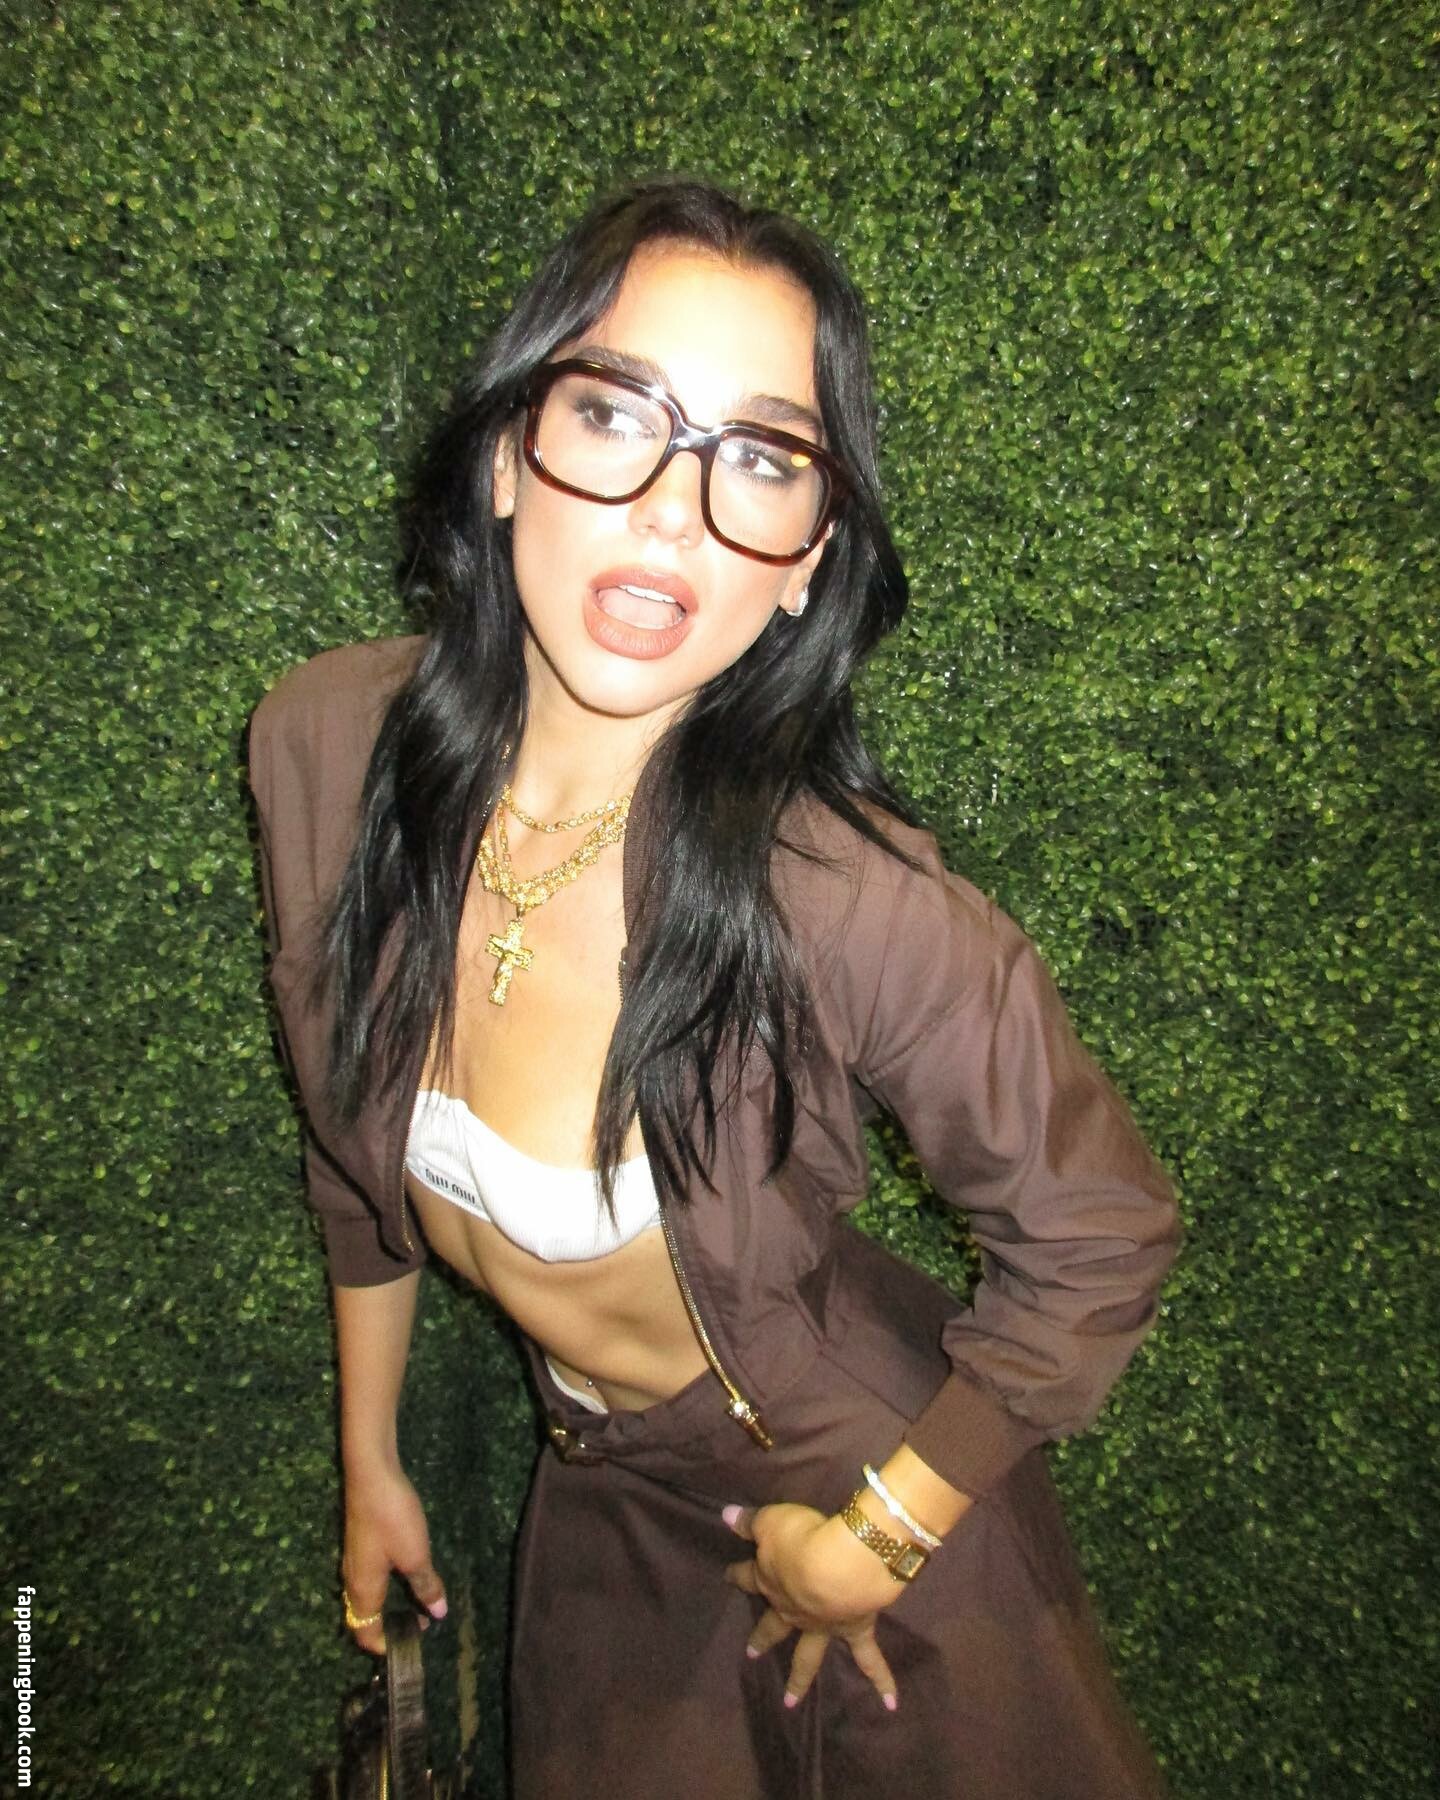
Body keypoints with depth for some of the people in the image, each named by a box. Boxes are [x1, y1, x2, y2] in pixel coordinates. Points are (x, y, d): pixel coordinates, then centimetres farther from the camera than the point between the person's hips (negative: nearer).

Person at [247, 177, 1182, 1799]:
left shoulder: (846, 899, -34)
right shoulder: (325, 746, -19)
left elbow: (1095, 1242, -17)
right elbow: (354, 1144, -2)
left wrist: (871, 1542, -9)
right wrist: (368, 1459, 9)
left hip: (868, 1495, -3)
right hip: (598, 1498, 4)